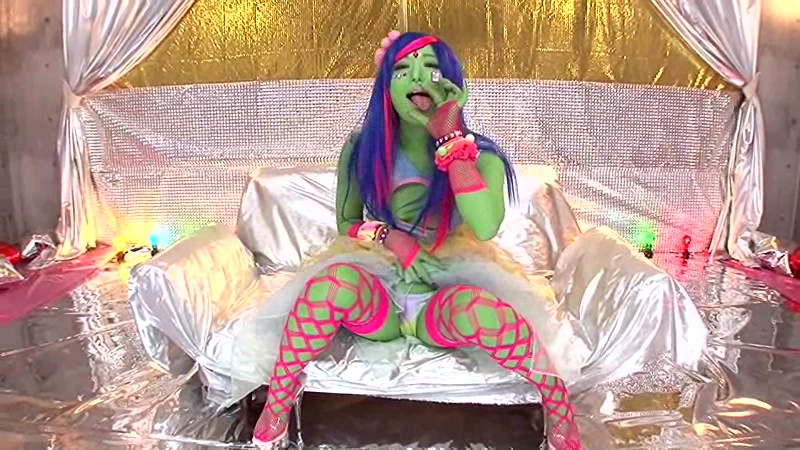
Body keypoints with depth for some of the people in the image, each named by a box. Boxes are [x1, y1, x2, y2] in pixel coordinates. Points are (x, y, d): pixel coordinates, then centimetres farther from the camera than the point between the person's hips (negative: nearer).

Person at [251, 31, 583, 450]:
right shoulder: (363, 149, 0)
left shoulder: (478, 154, -5)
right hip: (377, 290, 1)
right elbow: (345, 223, 10)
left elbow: (485, 227, -25)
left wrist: (449, 137, -23)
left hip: (447, 291, -1)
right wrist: (388, 237, -12)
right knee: (332, 282, -36)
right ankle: (276, 407, -15)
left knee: (477, 310, -39)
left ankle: (558, 401, -11)